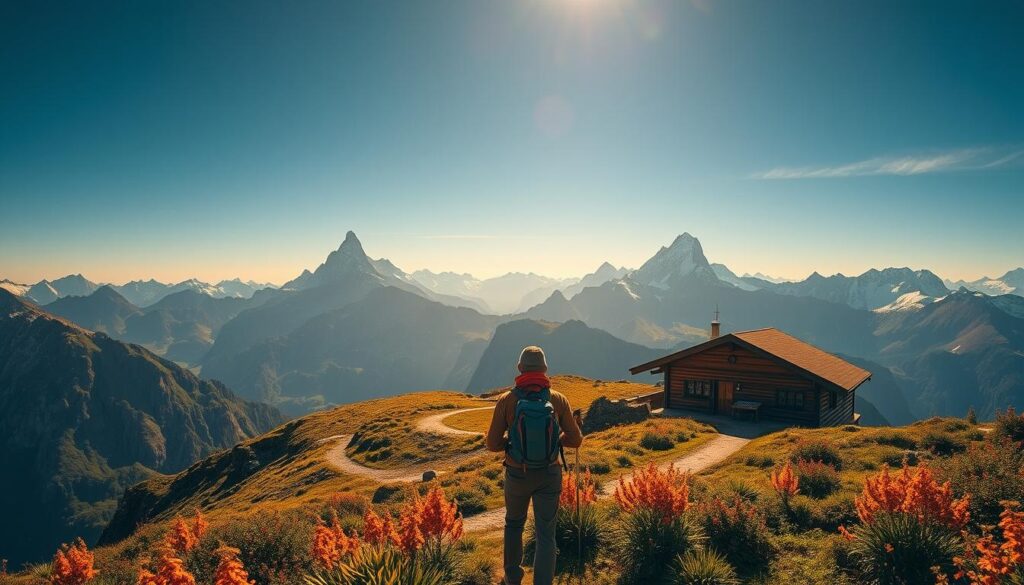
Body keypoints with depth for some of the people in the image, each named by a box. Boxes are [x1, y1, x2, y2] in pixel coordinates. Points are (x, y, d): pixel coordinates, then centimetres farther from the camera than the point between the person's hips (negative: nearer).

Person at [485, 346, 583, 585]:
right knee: (546, 534, 9)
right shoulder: (558, 399, -10)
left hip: (517, 474, 1)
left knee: (514, 524, 25)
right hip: (549, 475, 0)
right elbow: (575, 440, -4)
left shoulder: (507, 400, -13)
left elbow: (492, 444, -11)